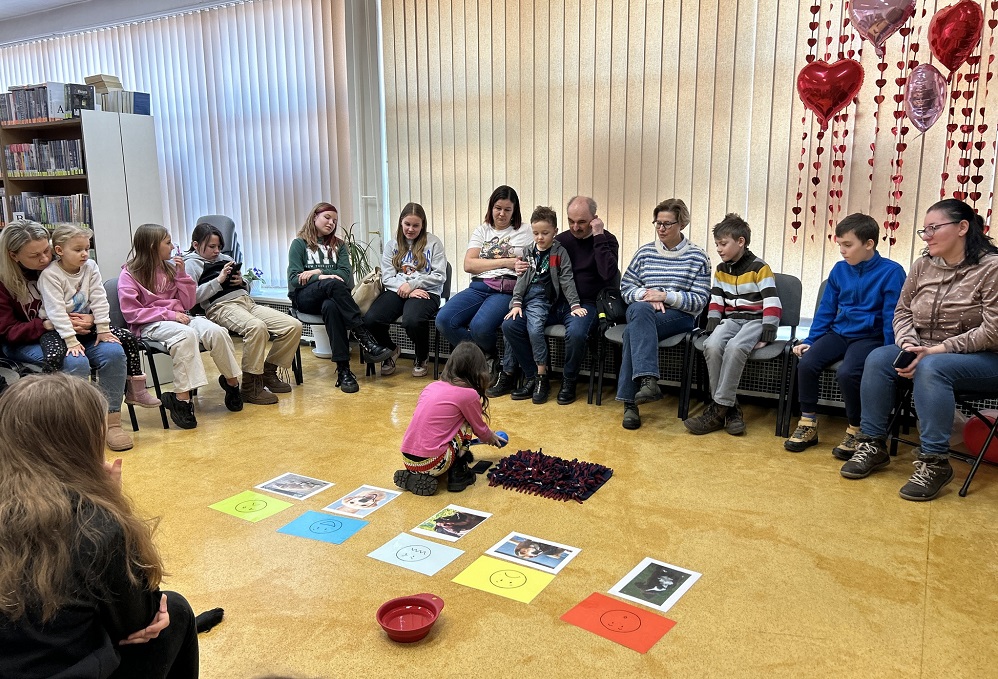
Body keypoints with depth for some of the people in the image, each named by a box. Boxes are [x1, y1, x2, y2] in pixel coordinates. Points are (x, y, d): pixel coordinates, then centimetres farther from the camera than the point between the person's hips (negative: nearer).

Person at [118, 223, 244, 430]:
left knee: (217, 331, -26)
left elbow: (187, 303, 14)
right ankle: (181, 399, -41)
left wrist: (181, 273, 3)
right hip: (150, 325, -5)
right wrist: (168, 314, -16)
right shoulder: (129, 275, 1)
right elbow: (131, 313, -8)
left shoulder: (169, 268, 16)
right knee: (186, 334, -39)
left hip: (178, 317, 5)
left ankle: (231, 382, -8)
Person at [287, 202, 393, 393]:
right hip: (304, 298, -2)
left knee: (331, 306, -38)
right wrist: (323, 278, -17)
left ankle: (343, 370, -46)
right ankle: (366, 339, -42)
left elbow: (346, 275, 5)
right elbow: (293, 279, -1)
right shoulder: (299, 244, 13)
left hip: (329, 297, 2)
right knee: (332, 284, -37)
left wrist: (318, 272, -9)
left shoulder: (339, 245, 22)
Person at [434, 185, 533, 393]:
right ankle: (486, 359, -1)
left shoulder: (525, 233, 13)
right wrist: (504, 262, -3)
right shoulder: (481, 231, 19)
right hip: (479, 287, 4)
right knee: (444, 320, -20)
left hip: (507, 291, -4)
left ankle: (508, 372, -7)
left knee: (479, 326, -32)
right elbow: (469, 264, 4)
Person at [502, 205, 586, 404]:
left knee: (534, 329, -28)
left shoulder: (559, 252, 4)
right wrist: (516, 303, -1)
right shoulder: (529, 252, 16)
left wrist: (575, 304, -9)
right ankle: (531, 377, -8)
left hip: (542, 298, -5)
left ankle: (541, 378, -13)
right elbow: (521, 278, 11)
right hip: (524, 297, 5)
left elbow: (567, 280, 0)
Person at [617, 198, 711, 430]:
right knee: (640, 310, -36)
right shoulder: (645, 252, 16)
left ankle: (630, 401, -34)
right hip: (642, 311, 3)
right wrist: (646, 295, -7)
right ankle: (648, 379, -47)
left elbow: (699, 301, 0)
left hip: (680, 316, -3)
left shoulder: (697, 257, 7)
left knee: (633, 331, -33)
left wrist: (665, 296, -13)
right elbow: (625, 287, 14)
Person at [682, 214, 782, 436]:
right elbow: (716, 301, 14)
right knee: (711, 346, -28)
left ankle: (719, 409, -28)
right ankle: (729, 408, -20)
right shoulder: (721, 270, 14)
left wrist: (766, 335, -17)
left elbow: (772, 303, -10)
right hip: (730, 319, 5)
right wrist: (713, 328, -1)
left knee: (734, 347, -36)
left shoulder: (759, 268, -5)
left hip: (755, 320, -5)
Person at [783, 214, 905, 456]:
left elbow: (891, 318, -10)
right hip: (838, 332, 5)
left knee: (847, 373, -31)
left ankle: (855, 431, -8)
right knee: (806, 364, -20)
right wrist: (810, 341, 7)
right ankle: (808, 425, -2)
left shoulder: (891, 272, -9)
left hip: (869, 337, -5)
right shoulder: (839, 269, 6)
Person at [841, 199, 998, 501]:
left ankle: (934, 462, -26)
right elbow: (902, 311, 7)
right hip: (925, 352, 6)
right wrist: (908, 344, -13)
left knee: (931, 368, -35)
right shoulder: (923, 265, 2)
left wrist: (936, 350, -24)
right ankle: (873, 445, -11)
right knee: (877, 358, -19)